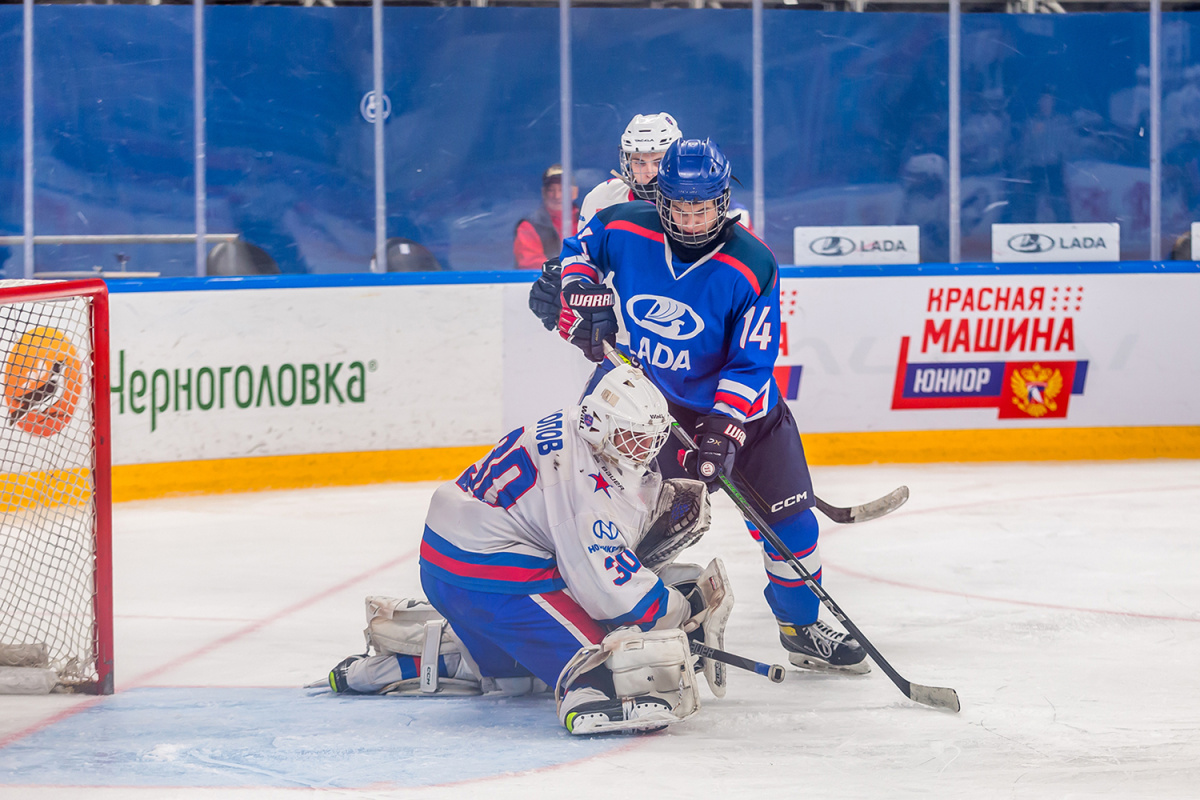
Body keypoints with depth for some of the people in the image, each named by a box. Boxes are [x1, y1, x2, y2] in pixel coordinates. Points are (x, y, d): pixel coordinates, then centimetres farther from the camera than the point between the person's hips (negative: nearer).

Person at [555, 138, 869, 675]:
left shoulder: (751, 268, -22)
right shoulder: (624, 230, -16)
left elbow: (751, 362, -21)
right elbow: (579, 249, 8)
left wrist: (725, 429, -30)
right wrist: (589, 300, -11)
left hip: (737, 400, -1)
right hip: (643, 390, 1)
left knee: (785, 514, -1)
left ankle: (803, 630, 15)